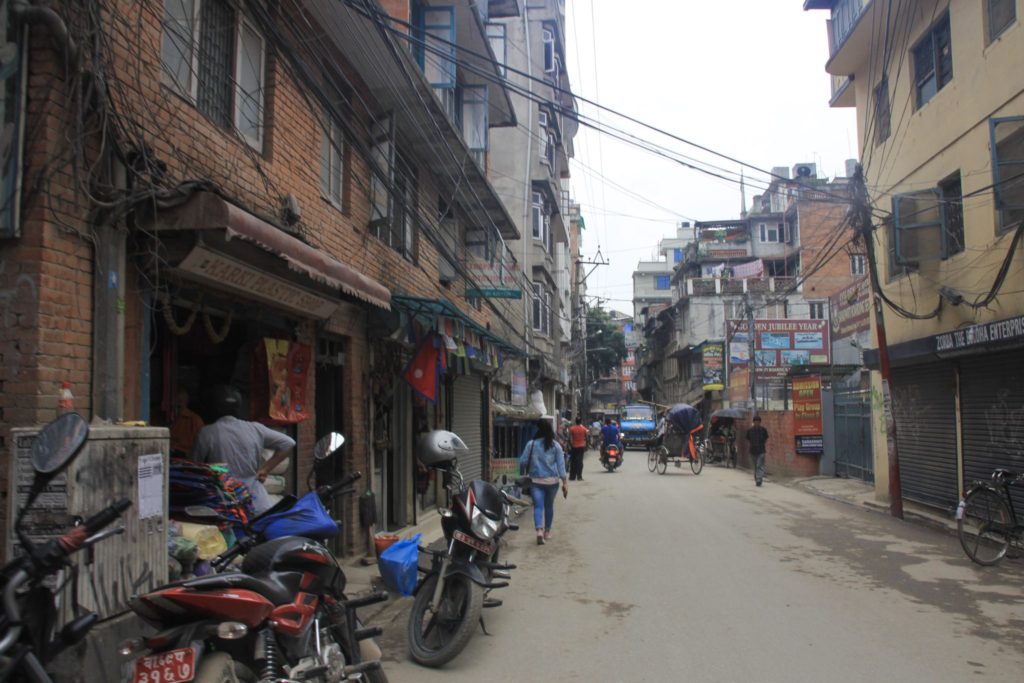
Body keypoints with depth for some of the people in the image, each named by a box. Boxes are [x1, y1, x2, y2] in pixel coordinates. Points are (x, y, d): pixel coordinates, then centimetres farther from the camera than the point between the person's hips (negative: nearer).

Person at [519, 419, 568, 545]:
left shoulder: (531, 444, -4)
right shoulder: (555, 445, -1)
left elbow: (522, 462, -2)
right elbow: (561, 464, -3)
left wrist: (527, 470, 20)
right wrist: (565, 482, -1)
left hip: (536, 480, -1)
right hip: (552, 480, 2)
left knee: (538, 506, -3)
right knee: (549, 506, 18)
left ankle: (539, 530, -24)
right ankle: (547, 531, 30)